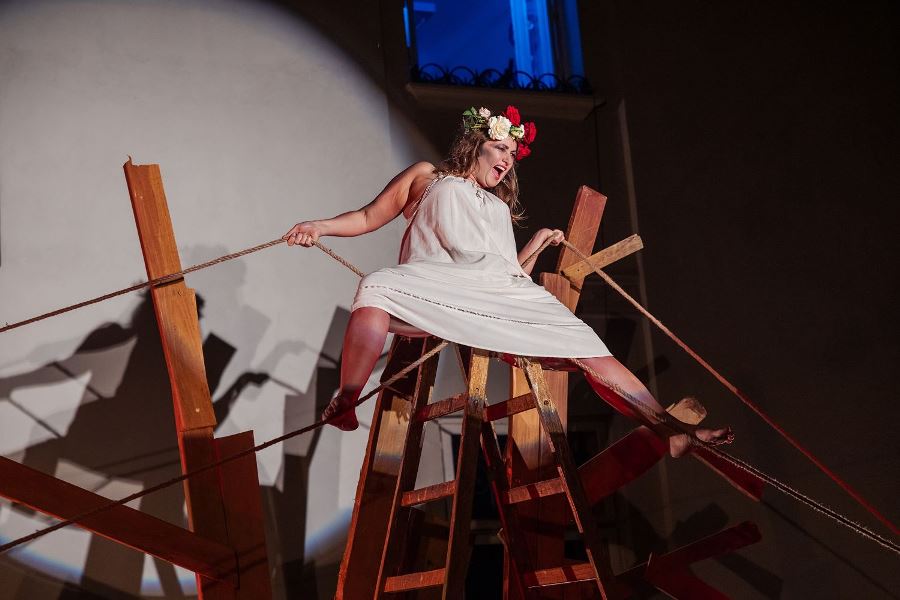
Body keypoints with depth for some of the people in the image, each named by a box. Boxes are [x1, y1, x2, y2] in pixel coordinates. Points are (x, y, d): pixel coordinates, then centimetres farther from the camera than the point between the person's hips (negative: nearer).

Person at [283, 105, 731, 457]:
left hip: (504, 298, 5)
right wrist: (320, 227, 1)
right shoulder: (427, 177, 23)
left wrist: (536, 245, 23)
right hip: (437, 288, -4)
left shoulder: (500, 207, 35)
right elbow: (370, 217, 17)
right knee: (378, 288, -39)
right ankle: (343, 408, -41)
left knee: (589, 350, -9)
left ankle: (672, 431, -8)